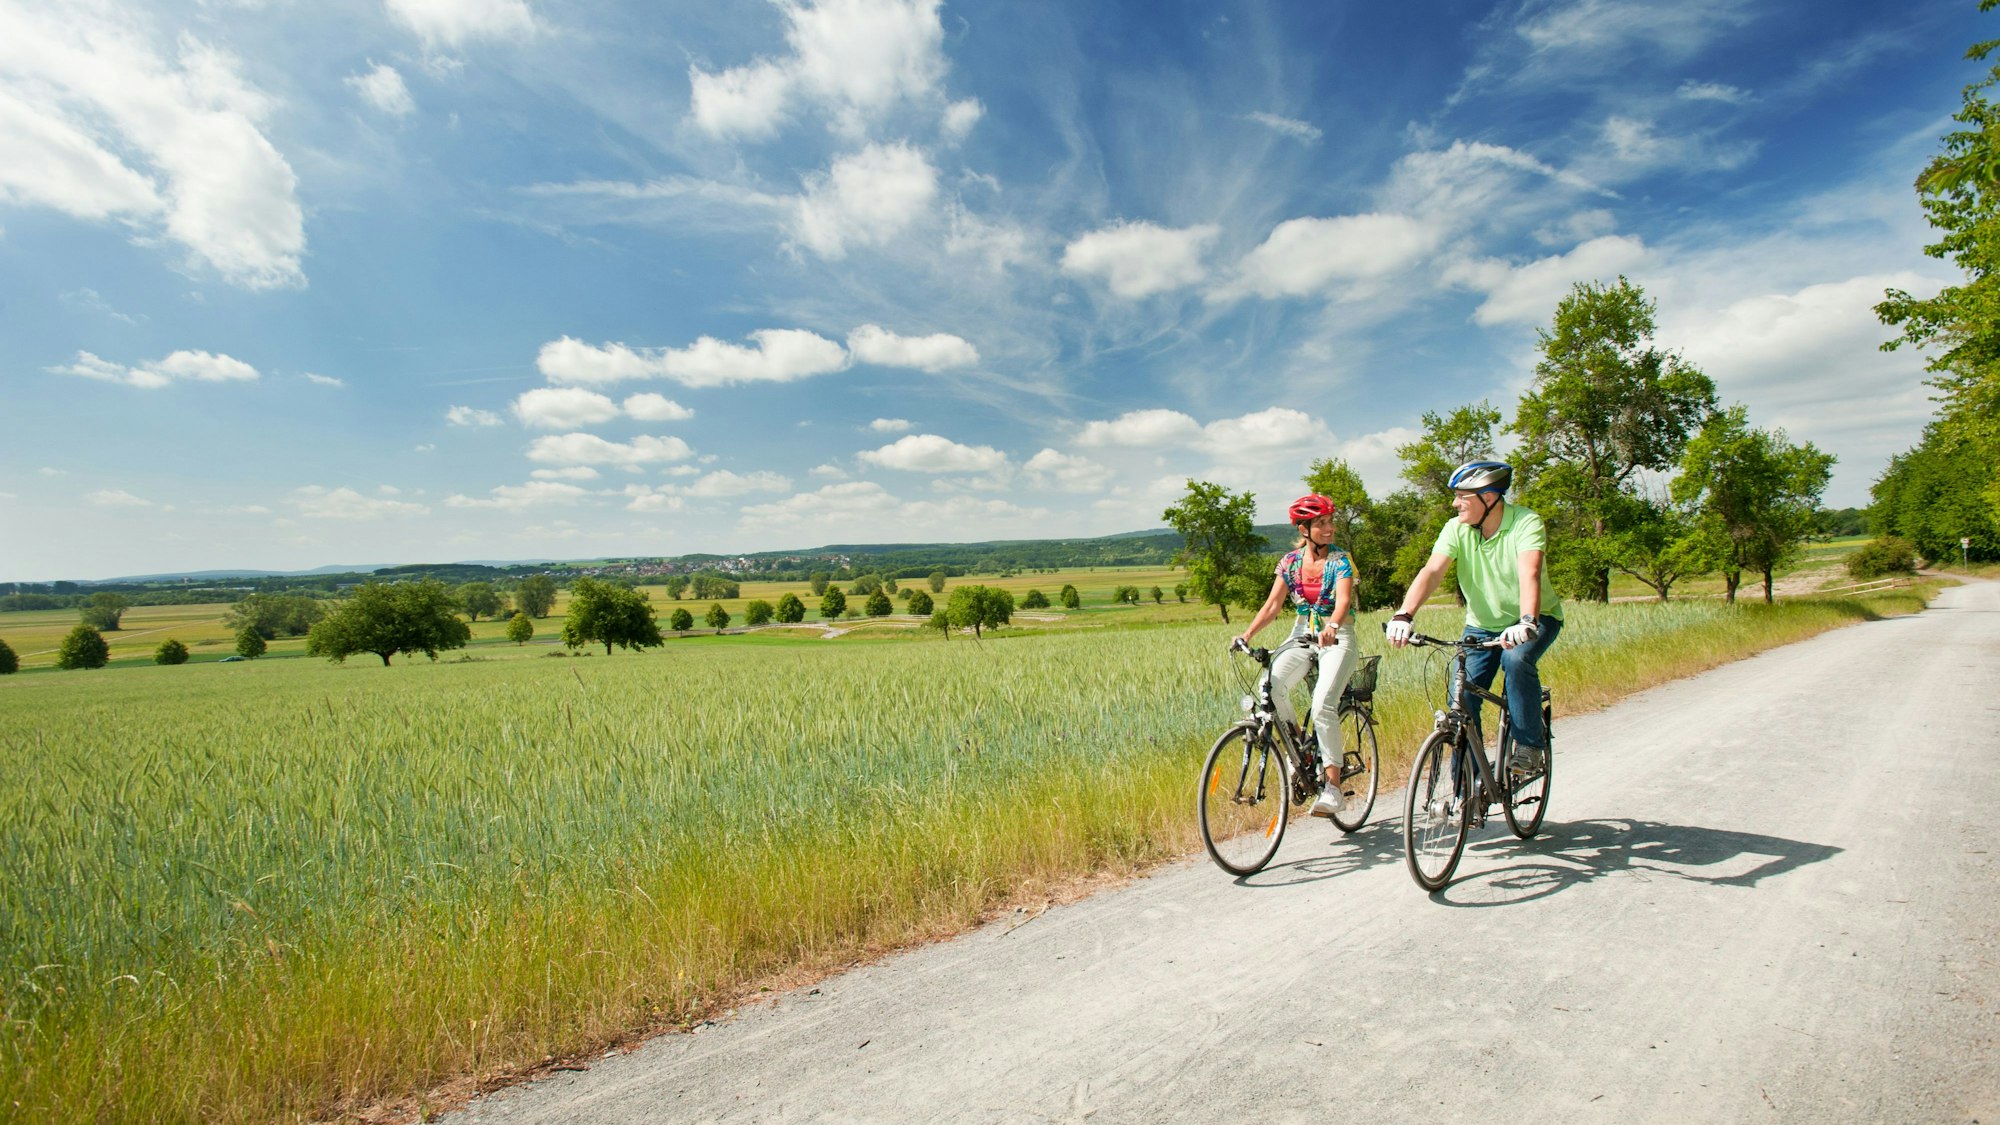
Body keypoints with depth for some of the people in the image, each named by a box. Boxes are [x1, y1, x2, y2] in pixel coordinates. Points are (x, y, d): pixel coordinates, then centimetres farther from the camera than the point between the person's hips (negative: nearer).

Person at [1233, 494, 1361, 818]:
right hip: (1301, 637, 3)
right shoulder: (1290, 562, 3)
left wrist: (1332, 627, -45)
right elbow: (1273, 604, -1)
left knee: (1323, 704, -25)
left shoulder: (1340, 560, -7)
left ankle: (1333, 786, -14)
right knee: (1271, 685, -26)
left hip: (1337, 639, -3)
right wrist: (1247, 635, -16)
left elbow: (1343, 600, -24)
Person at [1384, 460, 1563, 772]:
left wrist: (1526, 622, -55)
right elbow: (1431, 571, -24)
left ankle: (1530, 744, -12)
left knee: (1516, 659, -34)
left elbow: (1529, 574, -38)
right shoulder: (1457, 528, -12)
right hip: (1483, 625, 3)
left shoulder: (1525, 523, -22)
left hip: (1537, 618, -3)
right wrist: (1403, 616, -40)